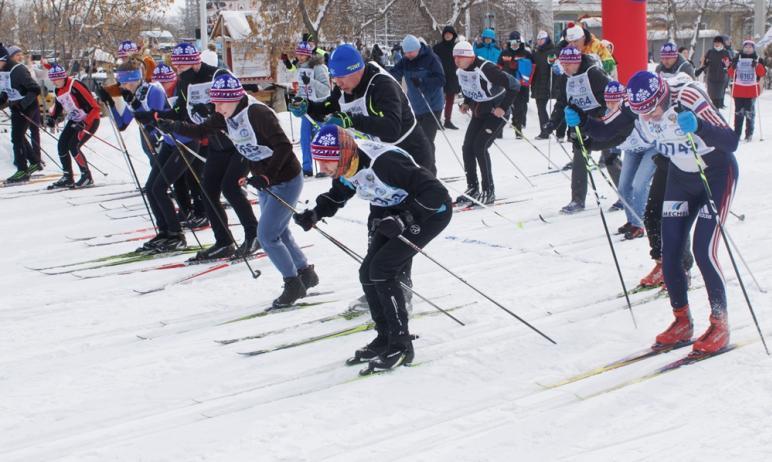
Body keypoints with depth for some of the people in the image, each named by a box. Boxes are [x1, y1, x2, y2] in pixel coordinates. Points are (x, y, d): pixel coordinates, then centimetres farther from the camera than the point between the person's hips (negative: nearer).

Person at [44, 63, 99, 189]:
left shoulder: (75, 87, -26)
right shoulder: (58, 89, 0)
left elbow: (94, 108, -26)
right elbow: (58, 106, 20)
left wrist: (84, 123, -31)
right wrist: (52, 117, 2)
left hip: (90, 120, -9)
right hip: (74, 121, 9)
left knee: (73, 146, -18)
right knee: (62, 145, 0)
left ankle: (87, 176, -4)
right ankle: (67, 178, 11)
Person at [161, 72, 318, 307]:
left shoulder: (258, 113, -27)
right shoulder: (226, 116, -3)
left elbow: (284, 146, -31)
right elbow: (201, 131, 3)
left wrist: (266, 176, -36)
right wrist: (174, 126, -14)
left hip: (285, 180, -9)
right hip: (265, 182, 9)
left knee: (266, 235, -9)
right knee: (279, 233, 18)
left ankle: (293, 285, 4)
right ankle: (306, 274, 35)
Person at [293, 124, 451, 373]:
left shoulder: (382, 162, -35)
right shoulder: (347, 167, -9)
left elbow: (435, 192, -34)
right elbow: (337, 196, 13)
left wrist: (401, 220, -38)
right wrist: (314, 214, -5)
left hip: (431, 211, -9)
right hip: (397, 211, 9)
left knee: (381, 270, -17)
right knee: (368, 273, 1)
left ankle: (401, 345, -8)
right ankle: (385, 337, 17)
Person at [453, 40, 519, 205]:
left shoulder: (486, 69, -28)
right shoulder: (460, 71, -3)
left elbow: (514, 85, -27)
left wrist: (503, 107, -25)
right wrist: (466, 103, 6)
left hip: (497, 112, -8)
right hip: (478, 113, 8)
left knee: (479, 147, -18)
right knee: (467, 148, 0)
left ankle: (489, 191, -9)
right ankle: (472, 189, 13)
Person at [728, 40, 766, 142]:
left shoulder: (758, 60, 5)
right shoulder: (737, 59, 9)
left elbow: (762, 73, -4)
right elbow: (731, 73, 10)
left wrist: (758, 65, -19)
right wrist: (732, 66, -8)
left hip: (752, 90, -1)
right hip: (738, 89, 1)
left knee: (750, 112, -1)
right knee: (738, 112, 3)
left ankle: (749, 134, 5)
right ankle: (737, 133, 7)